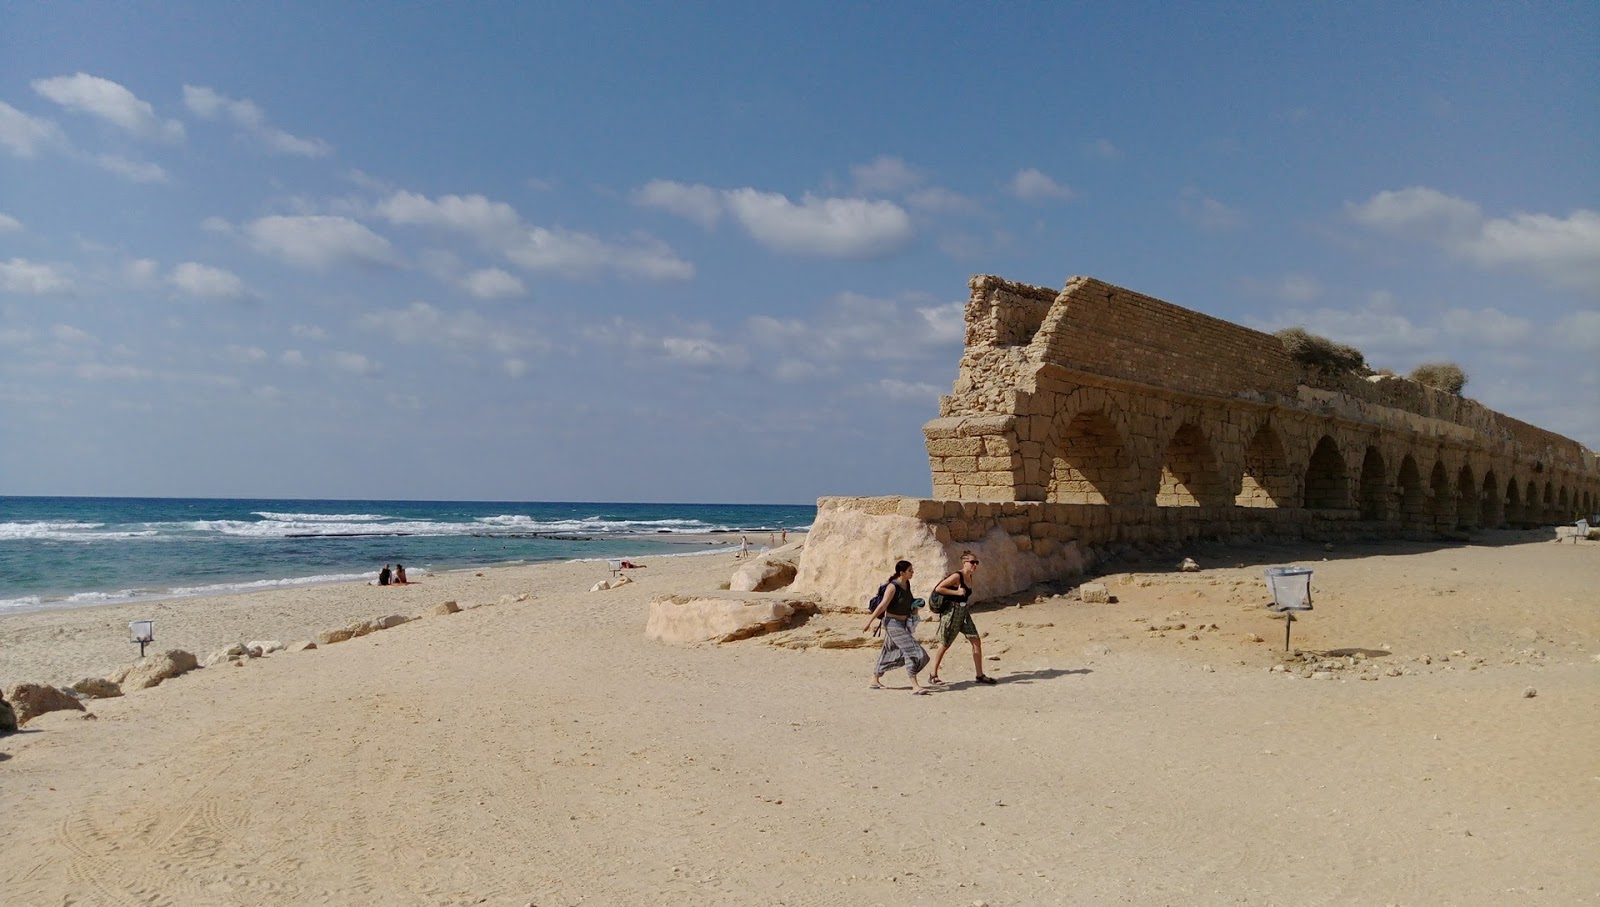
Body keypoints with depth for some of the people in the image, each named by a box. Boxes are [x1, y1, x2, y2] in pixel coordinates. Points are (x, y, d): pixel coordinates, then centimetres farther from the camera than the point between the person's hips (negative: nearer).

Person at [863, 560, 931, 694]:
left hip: (903, 622, 9)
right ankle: (915, 686, -15)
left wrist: (914, 607, 6)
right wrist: (869, 623, -21)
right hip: (893, 623, -9)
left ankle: (875, 679, 31)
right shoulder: (893, 587, -20)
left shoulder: (907, 584, 4)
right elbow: (882, 606, -23)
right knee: (910, 650, -15)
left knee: (889, 651, 17)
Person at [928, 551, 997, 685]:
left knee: (976, 641, 1)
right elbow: (938, 588, -19)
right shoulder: (957, 576, -16)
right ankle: (933, 676, 15)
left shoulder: (969, 578, 8)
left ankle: (980, 675, 7)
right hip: (952, 612, -8)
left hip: (964, 613, 8)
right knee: (944, 645, 1)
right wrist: (957, 592, -21)